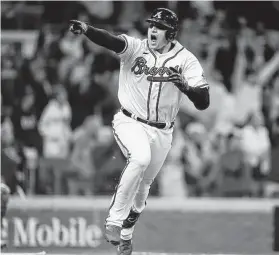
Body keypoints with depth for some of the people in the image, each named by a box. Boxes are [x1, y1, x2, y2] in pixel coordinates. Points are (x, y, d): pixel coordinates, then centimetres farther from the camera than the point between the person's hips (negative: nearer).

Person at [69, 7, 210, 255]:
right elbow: (112, 41, -31)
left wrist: (185, 85, -33)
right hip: (130, 123, -3)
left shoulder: (185, 60, -6)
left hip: (162, 132, 3)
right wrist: (86, 29, -51)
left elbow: (203, 102, -13)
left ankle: (125, 234, 38)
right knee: (140, 158, -33)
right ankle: (115, 220, -25)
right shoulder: (135, 47, -9)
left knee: (142, 188, 12)